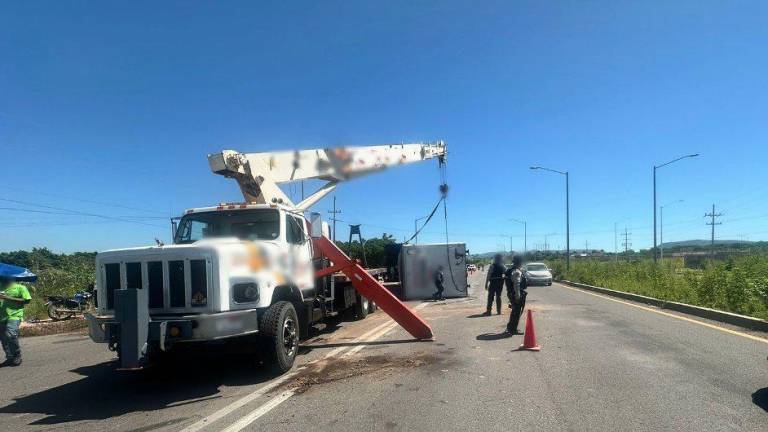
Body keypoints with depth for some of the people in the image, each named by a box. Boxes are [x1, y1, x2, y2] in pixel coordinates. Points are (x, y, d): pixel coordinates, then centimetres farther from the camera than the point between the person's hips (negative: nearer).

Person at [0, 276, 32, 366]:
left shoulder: (20, 287, 4)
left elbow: (26, 300, -6)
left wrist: (8, 298, -12)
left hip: (14, 316, -6)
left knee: (10, 335, -22)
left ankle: (17, 357, -7)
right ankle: (10, 358, 18)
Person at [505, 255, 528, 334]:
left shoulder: (511, 270, 12)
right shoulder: (517, 272, -19)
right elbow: (516, 285, -25)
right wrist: (518, 296, -26)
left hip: (511, 294, 10)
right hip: (517, 295, -10)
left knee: (514, 312, 22)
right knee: (517, 313, -1)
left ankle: (510, 327, 31)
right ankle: (513, 330, 5)